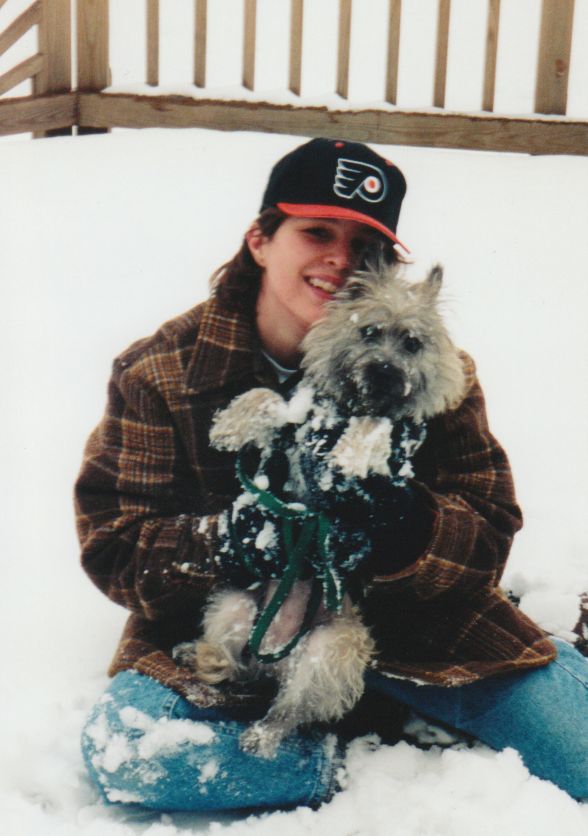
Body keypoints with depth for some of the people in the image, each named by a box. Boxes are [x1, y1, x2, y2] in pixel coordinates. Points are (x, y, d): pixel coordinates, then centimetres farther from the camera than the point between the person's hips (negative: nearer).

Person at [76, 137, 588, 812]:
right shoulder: (159, 372, -7)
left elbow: (488, 540, -8)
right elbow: (110, 546, -9)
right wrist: (226, 540, -29)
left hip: (411, 626, 0)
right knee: (121, 751, -29)